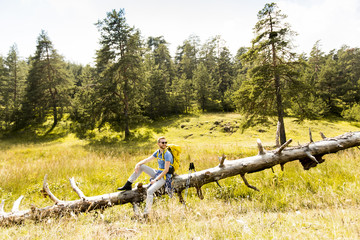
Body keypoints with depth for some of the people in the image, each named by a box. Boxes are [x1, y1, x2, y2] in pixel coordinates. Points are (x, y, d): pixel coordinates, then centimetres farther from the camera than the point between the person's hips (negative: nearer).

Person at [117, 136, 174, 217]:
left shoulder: (167, 154, -17)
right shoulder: (158, 152, 8)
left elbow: (166, 170, -20)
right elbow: (147, 160, 8)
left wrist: (155, 180, -19)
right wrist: (138, 164, -11)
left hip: (164, 177, -8)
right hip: (158, 173, 8)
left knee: (150, 191, -29)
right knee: (141, 166, 3)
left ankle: (146, 213, -20)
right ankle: (128, 185, 6)